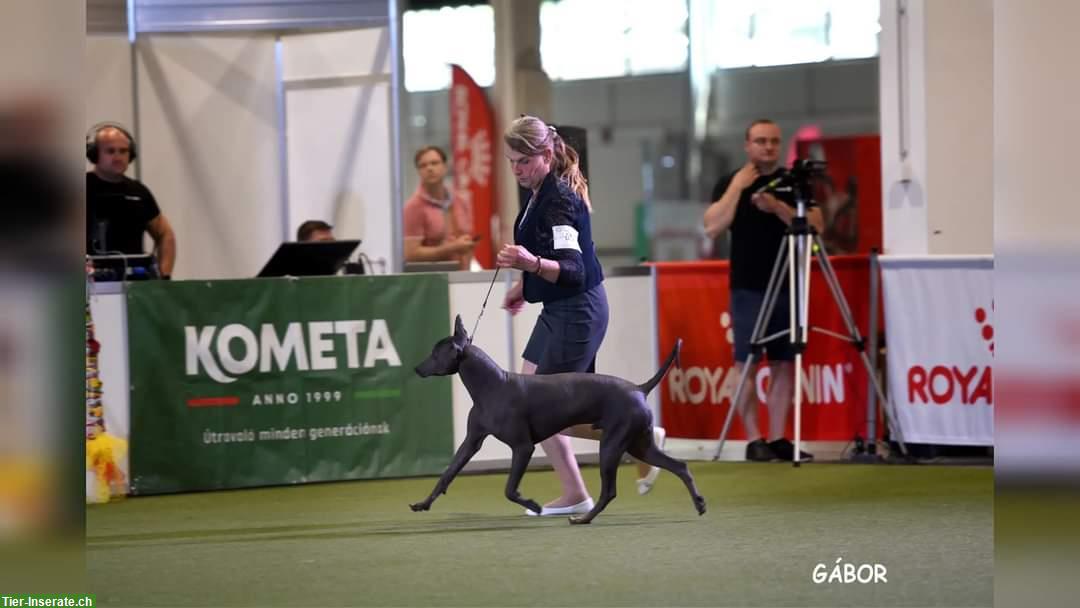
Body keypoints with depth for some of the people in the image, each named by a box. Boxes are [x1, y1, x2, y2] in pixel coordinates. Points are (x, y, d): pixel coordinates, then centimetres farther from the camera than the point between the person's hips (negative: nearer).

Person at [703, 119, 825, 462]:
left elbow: (815, 226, -2)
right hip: (748, 288, -2)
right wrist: (737, 187, -11)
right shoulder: (730, 184, 5)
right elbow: (713, 227, -8)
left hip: (788, 286, 2)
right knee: (746, 363, -7)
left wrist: (778, 207, -14)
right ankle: (753, 440, -6)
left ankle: (777, 438, 5)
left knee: (784, 363, 2)